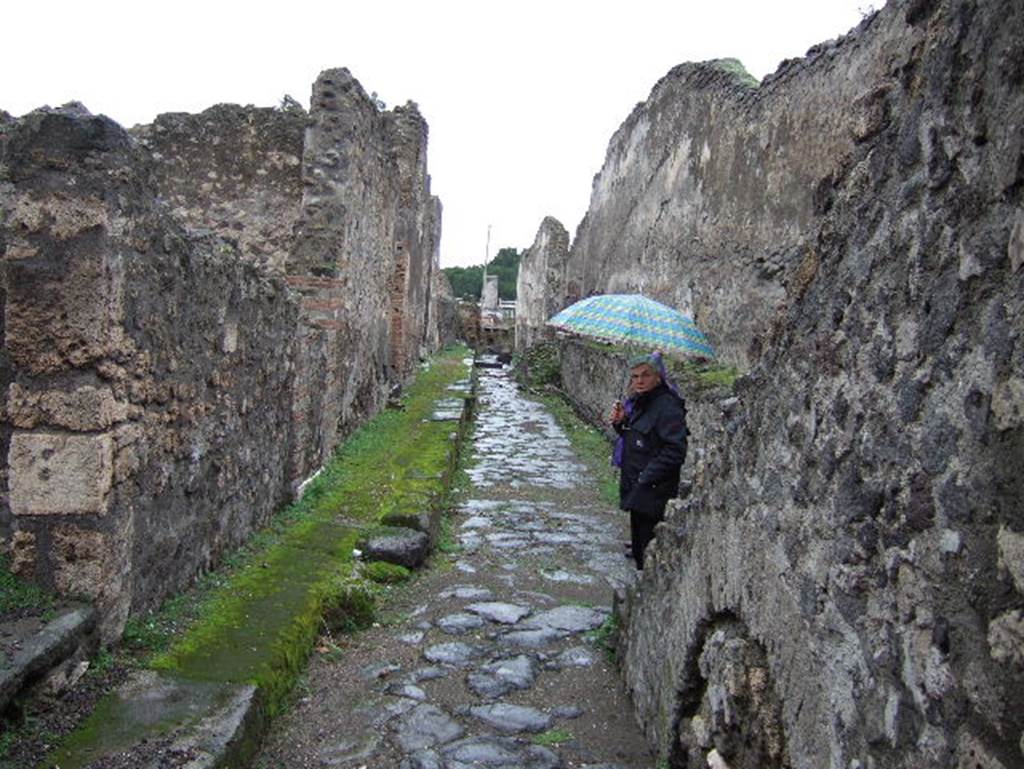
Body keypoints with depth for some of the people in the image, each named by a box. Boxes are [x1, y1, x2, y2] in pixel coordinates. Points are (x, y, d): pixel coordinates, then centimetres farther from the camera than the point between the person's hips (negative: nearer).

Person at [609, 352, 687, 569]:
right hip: (636, 488, 9)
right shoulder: (638, 402, 11)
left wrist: (647, 478, -21)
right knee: (639, 546, 22)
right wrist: (621, 422, 0)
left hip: (653, 492, -9)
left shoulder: (667, 406, -18)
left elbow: (675, 450, -23)